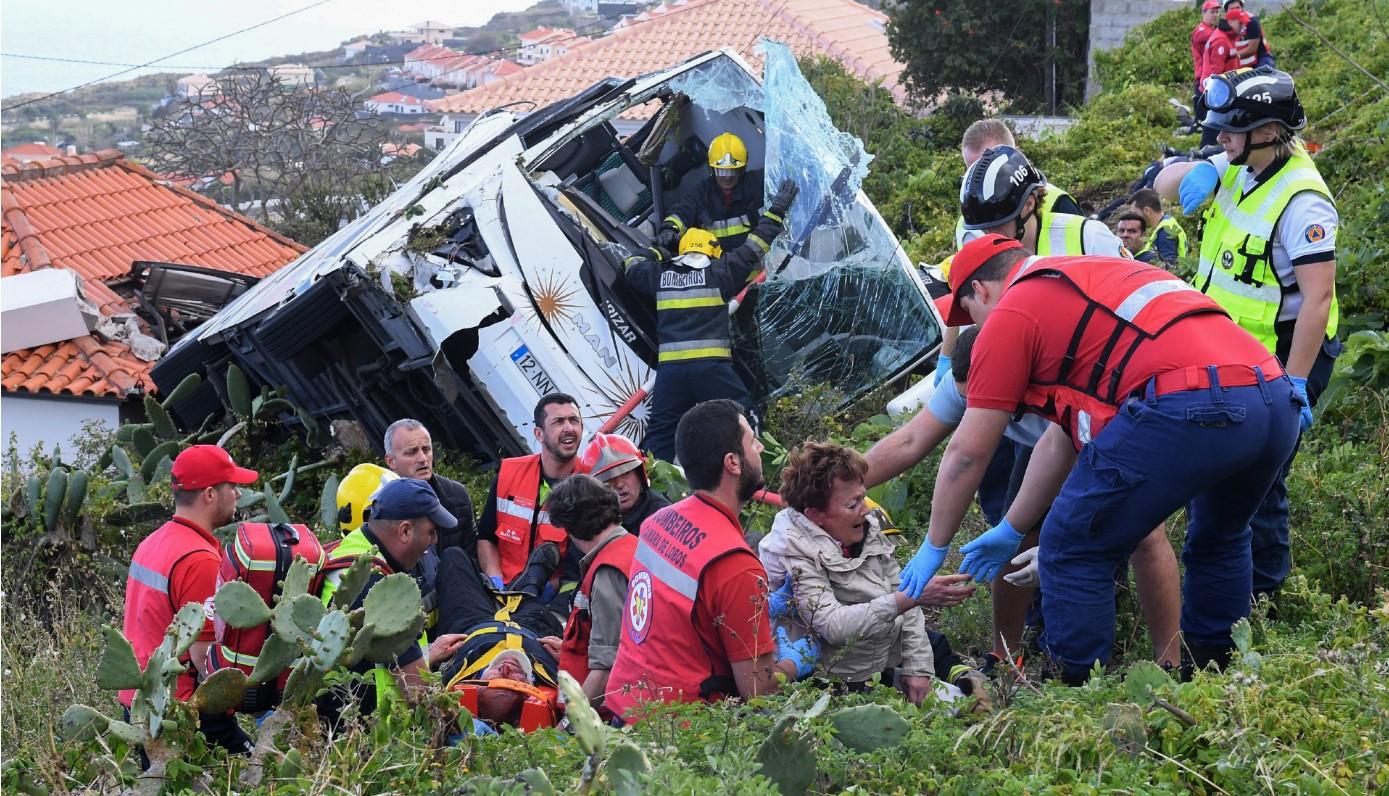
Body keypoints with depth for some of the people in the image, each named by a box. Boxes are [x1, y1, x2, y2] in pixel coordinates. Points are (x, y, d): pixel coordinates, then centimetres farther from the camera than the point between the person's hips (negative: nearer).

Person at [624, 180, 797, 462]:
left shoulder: (660, 274, 14)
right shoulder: (718, 271, 5)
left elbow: (633, 265, 32)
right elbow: (753, 248, 10)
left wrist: (657, 253, 49)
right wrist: (777, 209, 20)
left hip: (669, 366, 3)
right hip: (710, 365, -3)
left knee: (661, 433, 5)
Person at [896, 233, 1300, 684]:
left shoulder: (1010, 312, 10)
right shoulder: (1088, 283, 35)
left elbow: (968, 451, 11)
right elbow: (1065, 437, 38)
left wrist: (934, 548, 24)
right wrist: (1011, 530, 44)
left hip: (1185, 406, -9)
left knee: (1073, 552, 7)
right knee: (1219, 540, 34)